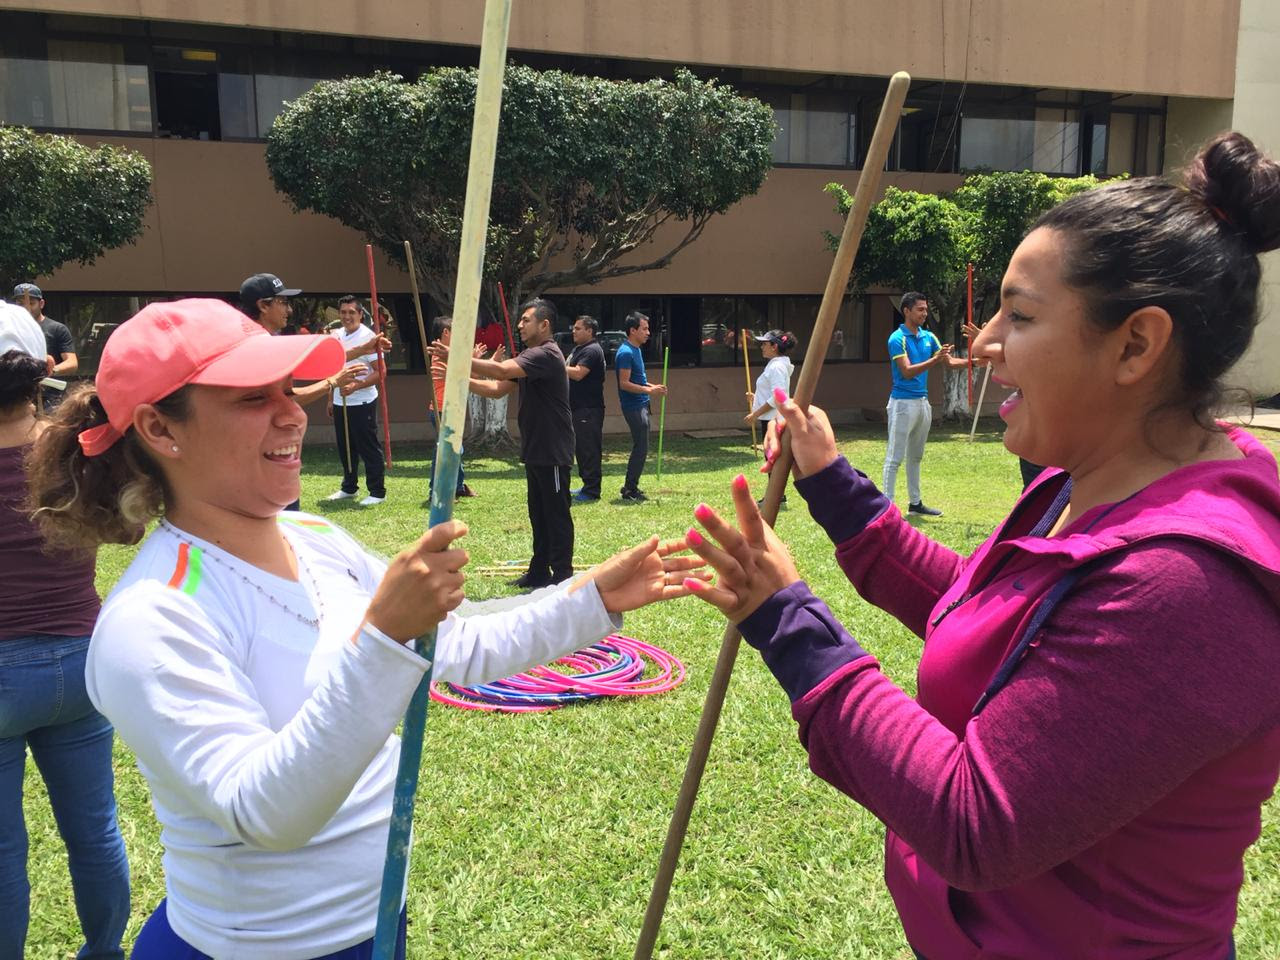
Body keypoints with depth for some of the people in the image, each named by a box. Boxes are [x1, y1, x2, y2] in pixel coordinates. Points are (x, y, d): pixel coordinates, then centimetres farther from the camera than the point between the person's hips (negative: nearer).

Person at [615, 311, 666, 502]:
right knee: (641, 447, -8)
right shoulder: (626, 352, -17)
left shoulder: (636, 350, 15)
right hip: (633, 406, -10)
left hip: (640, 405, 10)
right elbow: (624, 383, -22)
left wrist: (653, 386, 10)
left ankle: (631, 486, 20)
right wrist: (649, 390, -25)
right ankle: (630, 490, -1)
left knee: (640, 447, 13)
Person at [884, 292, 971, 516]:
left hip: (923, 402, 8)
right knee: (895, 457, -6)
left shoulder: (928, 337, 10)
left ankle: (915, 502, 22)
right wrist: (935, 359, -29)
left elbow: (949, 361, 11)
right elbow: (907, 371, -20)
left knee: (915, 456, 15)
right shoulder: (897, 339, -12)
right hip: (903, 402, -8)